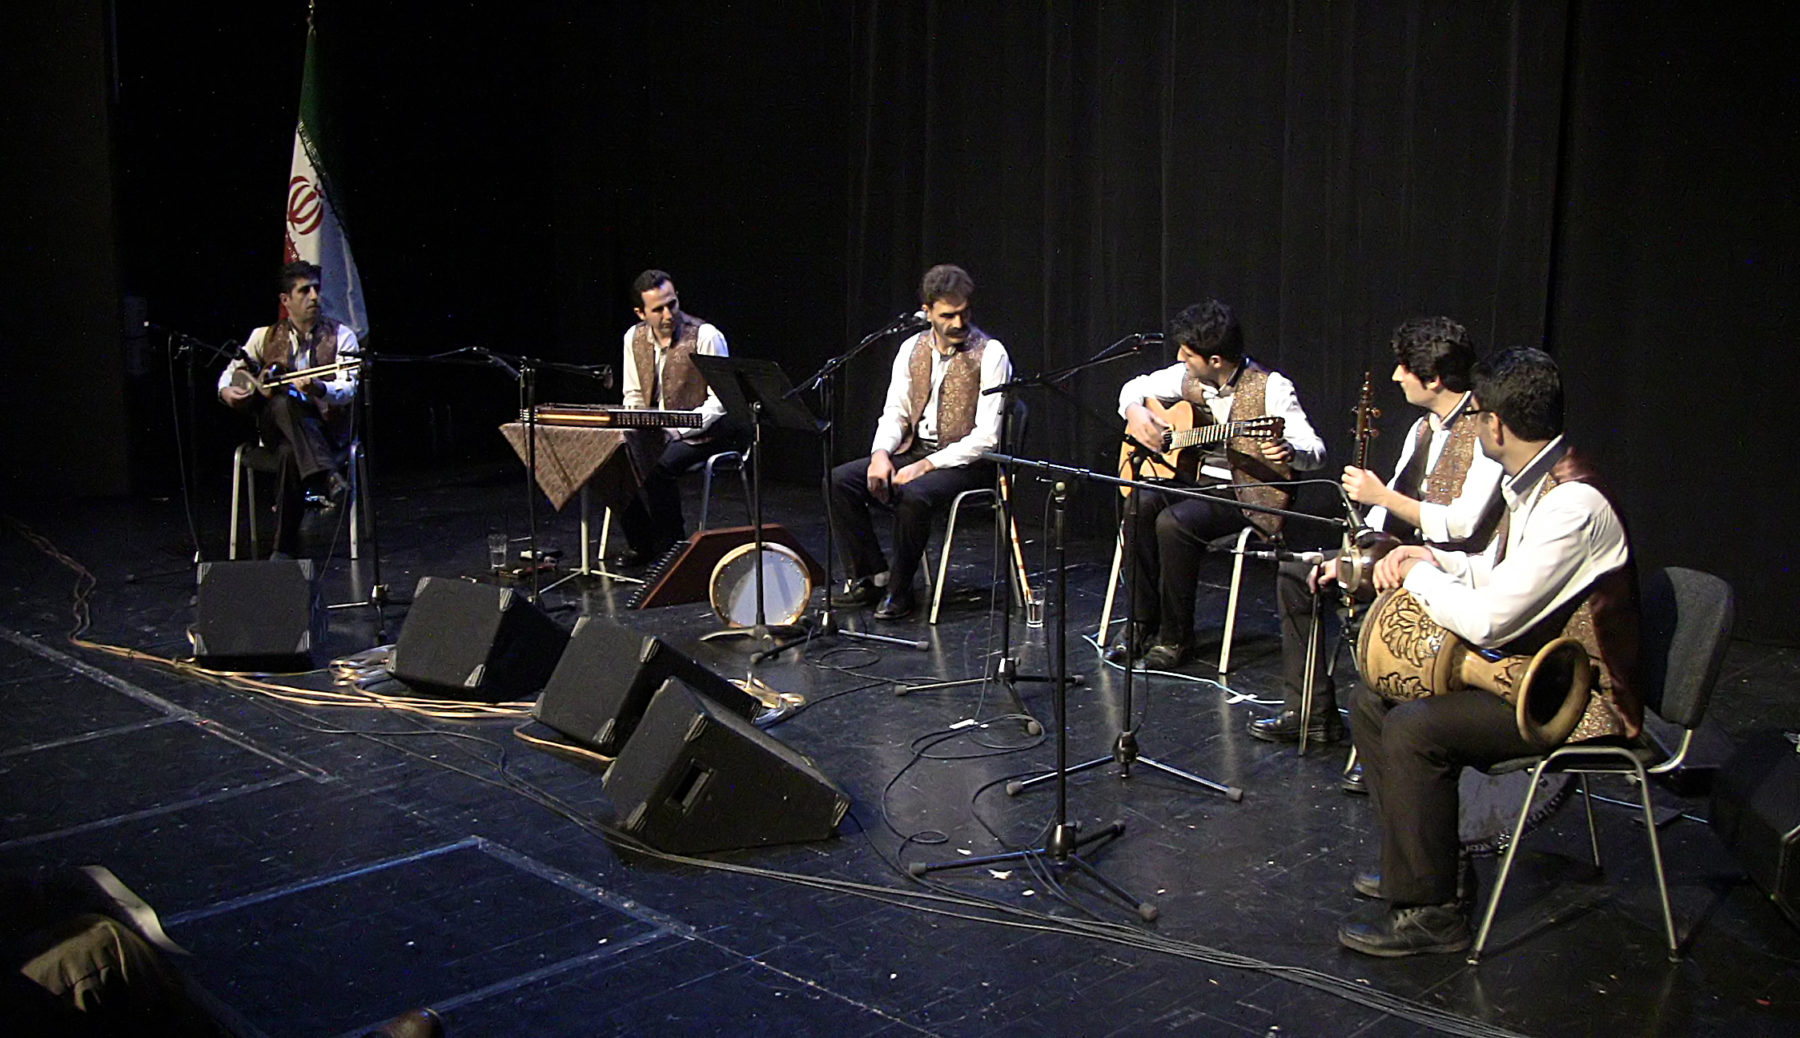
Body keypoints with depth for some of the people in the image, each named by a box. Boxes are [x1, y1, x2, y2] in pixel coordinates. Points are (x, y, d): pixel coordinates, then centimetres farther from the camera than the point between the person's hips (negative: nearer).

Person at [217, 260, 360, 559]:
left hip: (326, 430, -2)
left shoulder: (340, 336, 5)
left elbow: (348, 390, -8)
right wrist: (226, 390, -7)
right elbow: (232, 372, 18)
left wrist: (319, 389, -30)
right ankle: (327, 478, -47)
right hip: (274, 426, 2)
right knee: (284, 402, -35)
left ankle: (285, 547, -30)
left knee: (291, 452, -37)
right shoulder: (265, 336, 13)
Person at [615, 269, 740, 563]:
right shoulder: (634, 337, 5)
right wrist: (630, 429, -5)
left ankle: (672, 547, -11)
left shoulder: (706, 336, -13)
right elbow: (633, 395, 16)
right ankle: (641, 544, 0)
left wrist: (677, 429, -22)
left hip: (703, 431, -6)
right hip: (654, 431, 6)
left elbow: (720, 400, -14)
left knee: (660, 467, -31)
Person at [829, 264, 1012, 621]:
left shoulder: (990, 354, -11)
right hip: (915, 450, 6)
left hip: (965, 461, -6)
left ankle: (899, 590, -15)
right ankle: (871, 576, -1)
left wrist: (927, 465, -22)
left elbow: (986, 437, -16)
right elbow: (895, 411, 11)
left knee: (914, 495, -35)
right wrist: (881, 453, -11)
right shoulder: (913, 348, 7)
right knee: (839, 480, -12)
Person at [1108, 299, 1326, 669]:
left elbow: (1315, 450, -15)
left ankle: (1175, 636, -13)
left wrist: (1289, 452, -38)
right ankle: (1142, 624, -11)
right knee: (1139, 506, -23)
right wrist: (1135, 413, -1)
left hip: (1246, 496, -6)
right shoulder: (1187, 376, 5)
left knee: (1173, 522, -30)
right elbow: (1136, 387, 21)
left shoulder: (1270, 387, -12)